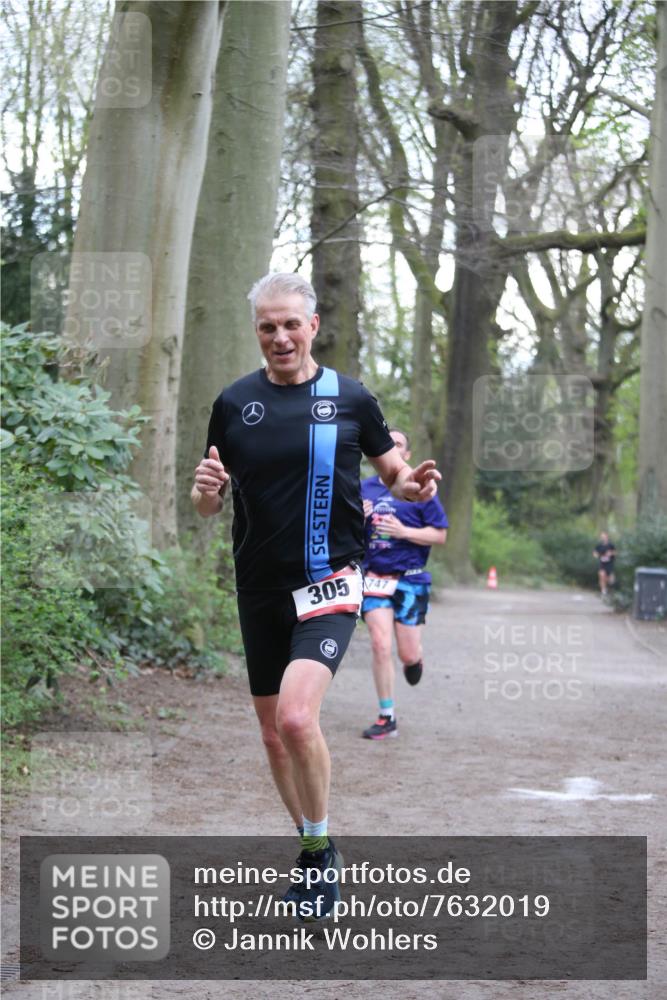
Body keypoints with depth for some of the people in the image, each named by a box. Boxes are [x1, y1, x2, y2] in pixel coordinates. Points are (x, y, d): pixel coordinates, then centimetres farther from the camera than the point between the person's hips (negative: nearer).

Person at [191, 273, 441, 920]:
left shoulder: (350, 398, -1)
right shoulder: (234, 402, 3)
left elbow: (391, 471, 12)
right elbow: (208, 505, 9)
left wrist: (413, 485, -12)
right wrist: (206, 490, -14)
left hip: (329, 583, -4)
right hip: (259, 591, 4)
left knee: (296, 717, -23)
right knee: (272, 731, 11)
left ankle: (320, 847, -2)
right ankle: (310, 849, 31)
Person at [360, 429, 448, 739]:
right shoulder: (363, 489, 9)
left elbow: (440, 535, -2)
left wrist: (403, 531, -16)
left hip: (410, 580, -2)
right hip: (374, 578, 2)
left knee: (408, 654, 0)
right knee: (380, 646, -10)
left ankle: (415, 658, 40)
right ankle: (387, 719, 0)